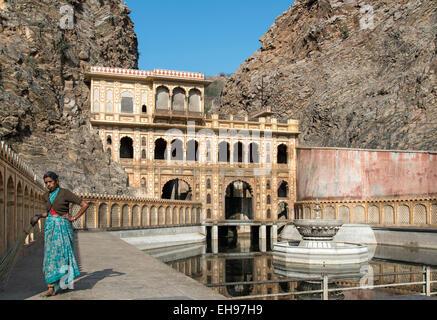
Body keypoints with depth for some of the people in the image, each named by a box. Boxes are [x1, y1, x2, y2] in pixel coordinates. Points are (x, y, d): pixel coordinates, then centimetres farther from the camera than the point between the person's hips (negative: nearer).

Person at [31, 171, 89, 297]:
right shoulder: (46, 196, 12)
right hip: (50, 227, 6)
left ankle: (52, 288, -5)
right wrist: (39, 216, 11)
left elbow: (85, 205, -8)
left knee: (58, 253, -8)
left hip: (62, 227, -6)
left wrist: (74, 218, -8)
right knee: (50, 255, 3)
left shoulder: (65, 193, -6)